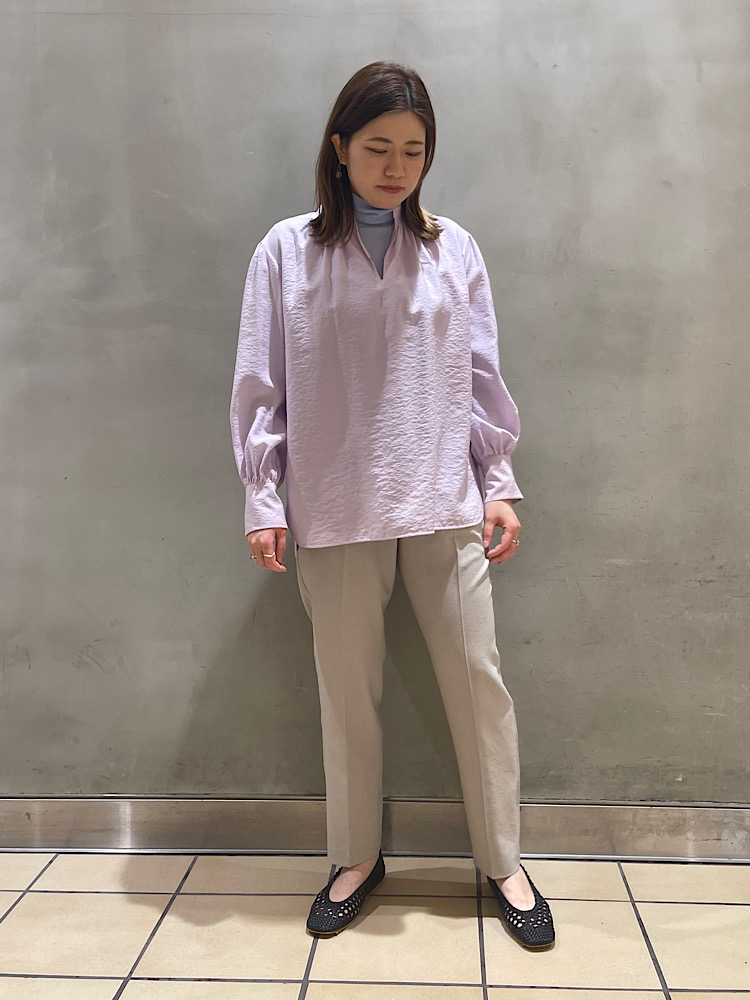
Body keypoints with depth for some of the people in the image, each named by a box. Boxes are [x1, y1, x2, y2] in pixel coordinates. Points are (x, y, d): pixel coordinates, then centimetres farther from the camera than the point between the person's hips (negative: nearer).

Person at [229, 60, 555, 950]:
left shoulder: (453, 249, 6)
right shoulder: (287, 250, 1)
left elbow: (481, 376, 8)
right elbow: (260, 384, 1)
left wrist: (499, 484, 5)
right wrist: (261, 499, -2)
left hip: (445, 504, 1)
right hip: (335, 509, -1)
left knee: (478, 680, 5)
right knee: (347, 689, 11)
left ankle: (503, 861, 25)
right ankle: (356, 858, 31)